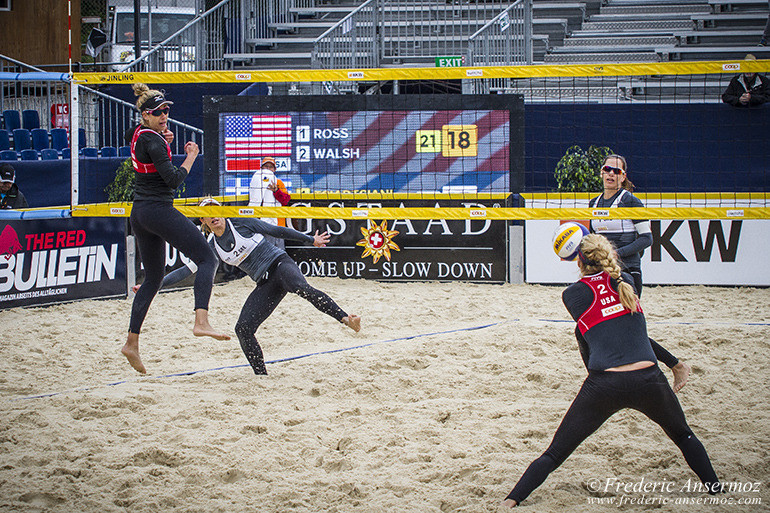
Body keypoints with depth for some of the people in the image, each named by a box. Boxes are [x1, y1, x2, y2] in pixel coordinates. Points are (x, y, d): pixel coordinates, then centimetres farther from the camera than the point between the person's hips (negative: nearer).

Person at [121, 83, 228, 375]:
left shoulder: (138, 134, 13)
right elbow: (173, 179, -20)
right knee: (207, 259, -12)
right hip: (158, 209, -10)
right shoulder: (152, 140, -15)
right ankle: (201, 322, -31)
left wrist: (164, 141, 15)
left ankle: (132, 342, 14)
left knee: (153, 278, 17)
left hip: (139, 214, 10)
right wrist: (191, 156, -5)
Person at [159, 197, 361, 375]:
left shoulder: (242, 224, -2)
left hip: (280, 263, -5)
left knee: (301, 288, -39)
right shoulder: (213, 248, 9)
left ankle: (346, 319, -47)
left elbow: (277, 231, 2)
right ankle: (261, 375, -6)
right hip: (265, 284, 5)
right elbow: (187, 270, 13)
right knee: (243, 329, -13)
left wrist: (311, 240, 5)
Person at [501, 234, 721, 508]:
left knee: (554, 454, 7)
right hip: (649, 381, 2)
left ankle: (510, 501, -3)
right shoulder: (626, 280, 14)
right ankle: (715, 490, 26)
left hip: (604, 385, -2)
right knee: (684, 436, 29)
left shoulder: (571, 295, 7)